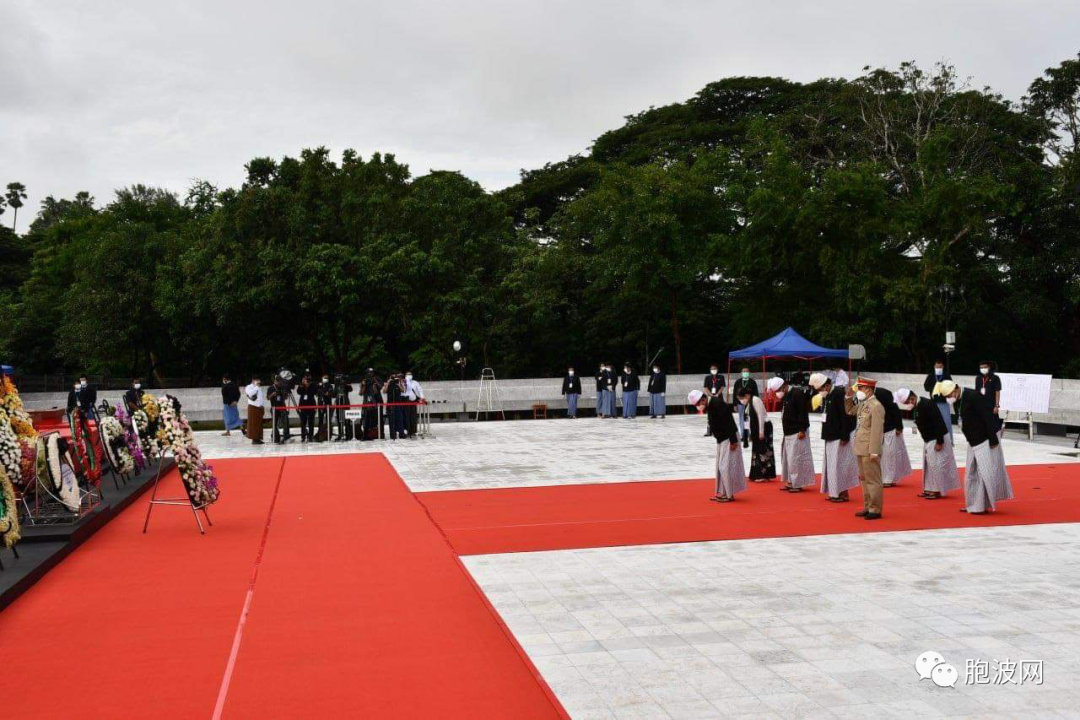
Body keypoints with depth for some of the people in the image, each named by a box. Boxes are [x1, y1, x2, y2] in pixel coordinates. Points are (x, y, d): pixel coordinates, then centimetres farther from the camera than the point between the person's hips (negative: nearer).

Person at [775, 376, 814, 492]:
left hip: (797, 433, -9)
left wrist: (802, 430, -20)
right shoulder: (785, 396, 14)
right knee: (787, 458, 13)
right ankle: (791, 482, 21)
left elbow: (803, 412, -18)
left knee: (795, 459, -6)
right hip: (788, 433, 9)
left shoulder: (797, 393, -14)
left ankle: (798, 484, 1)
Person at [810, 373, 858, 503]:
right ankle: (836, 492, 17)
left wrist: (844, 437, -20)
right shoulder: (826, 396, 9)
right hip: (831, 436, 9)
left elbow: (845, 416, -19)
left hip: (840, 437, -9)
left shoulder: (839, 393, -17)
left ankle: (843, 493, 3)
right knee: (832, 464, 11)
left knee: (839, 464, -4)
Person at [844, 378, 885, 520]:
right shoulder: (862, 404, 10)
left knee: (873, 480, -1)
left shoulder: (876, 406, -15)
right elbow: (849, 411, 29)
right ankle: (868, 507, 23)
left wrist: (874, 452, -20)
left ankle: (875, 510, 5)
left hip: (869, 450, -9)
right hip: (861, 449, 9)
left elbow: (877, 431, -18)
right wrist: (848, 397, 12)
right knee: (864, 479, 15)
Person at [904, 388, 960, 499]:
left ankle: (937, 490, 3)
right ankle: (929, 489, 19)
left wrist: (939, 442, -23)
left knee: (936, 464, -5)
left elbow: (938, 423, -25)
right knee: (928, 464, 13)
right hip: (928, 439, 10)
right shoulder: (918, 405, 5)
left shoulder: (927, 404, -23)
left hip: (937, 439, -10)